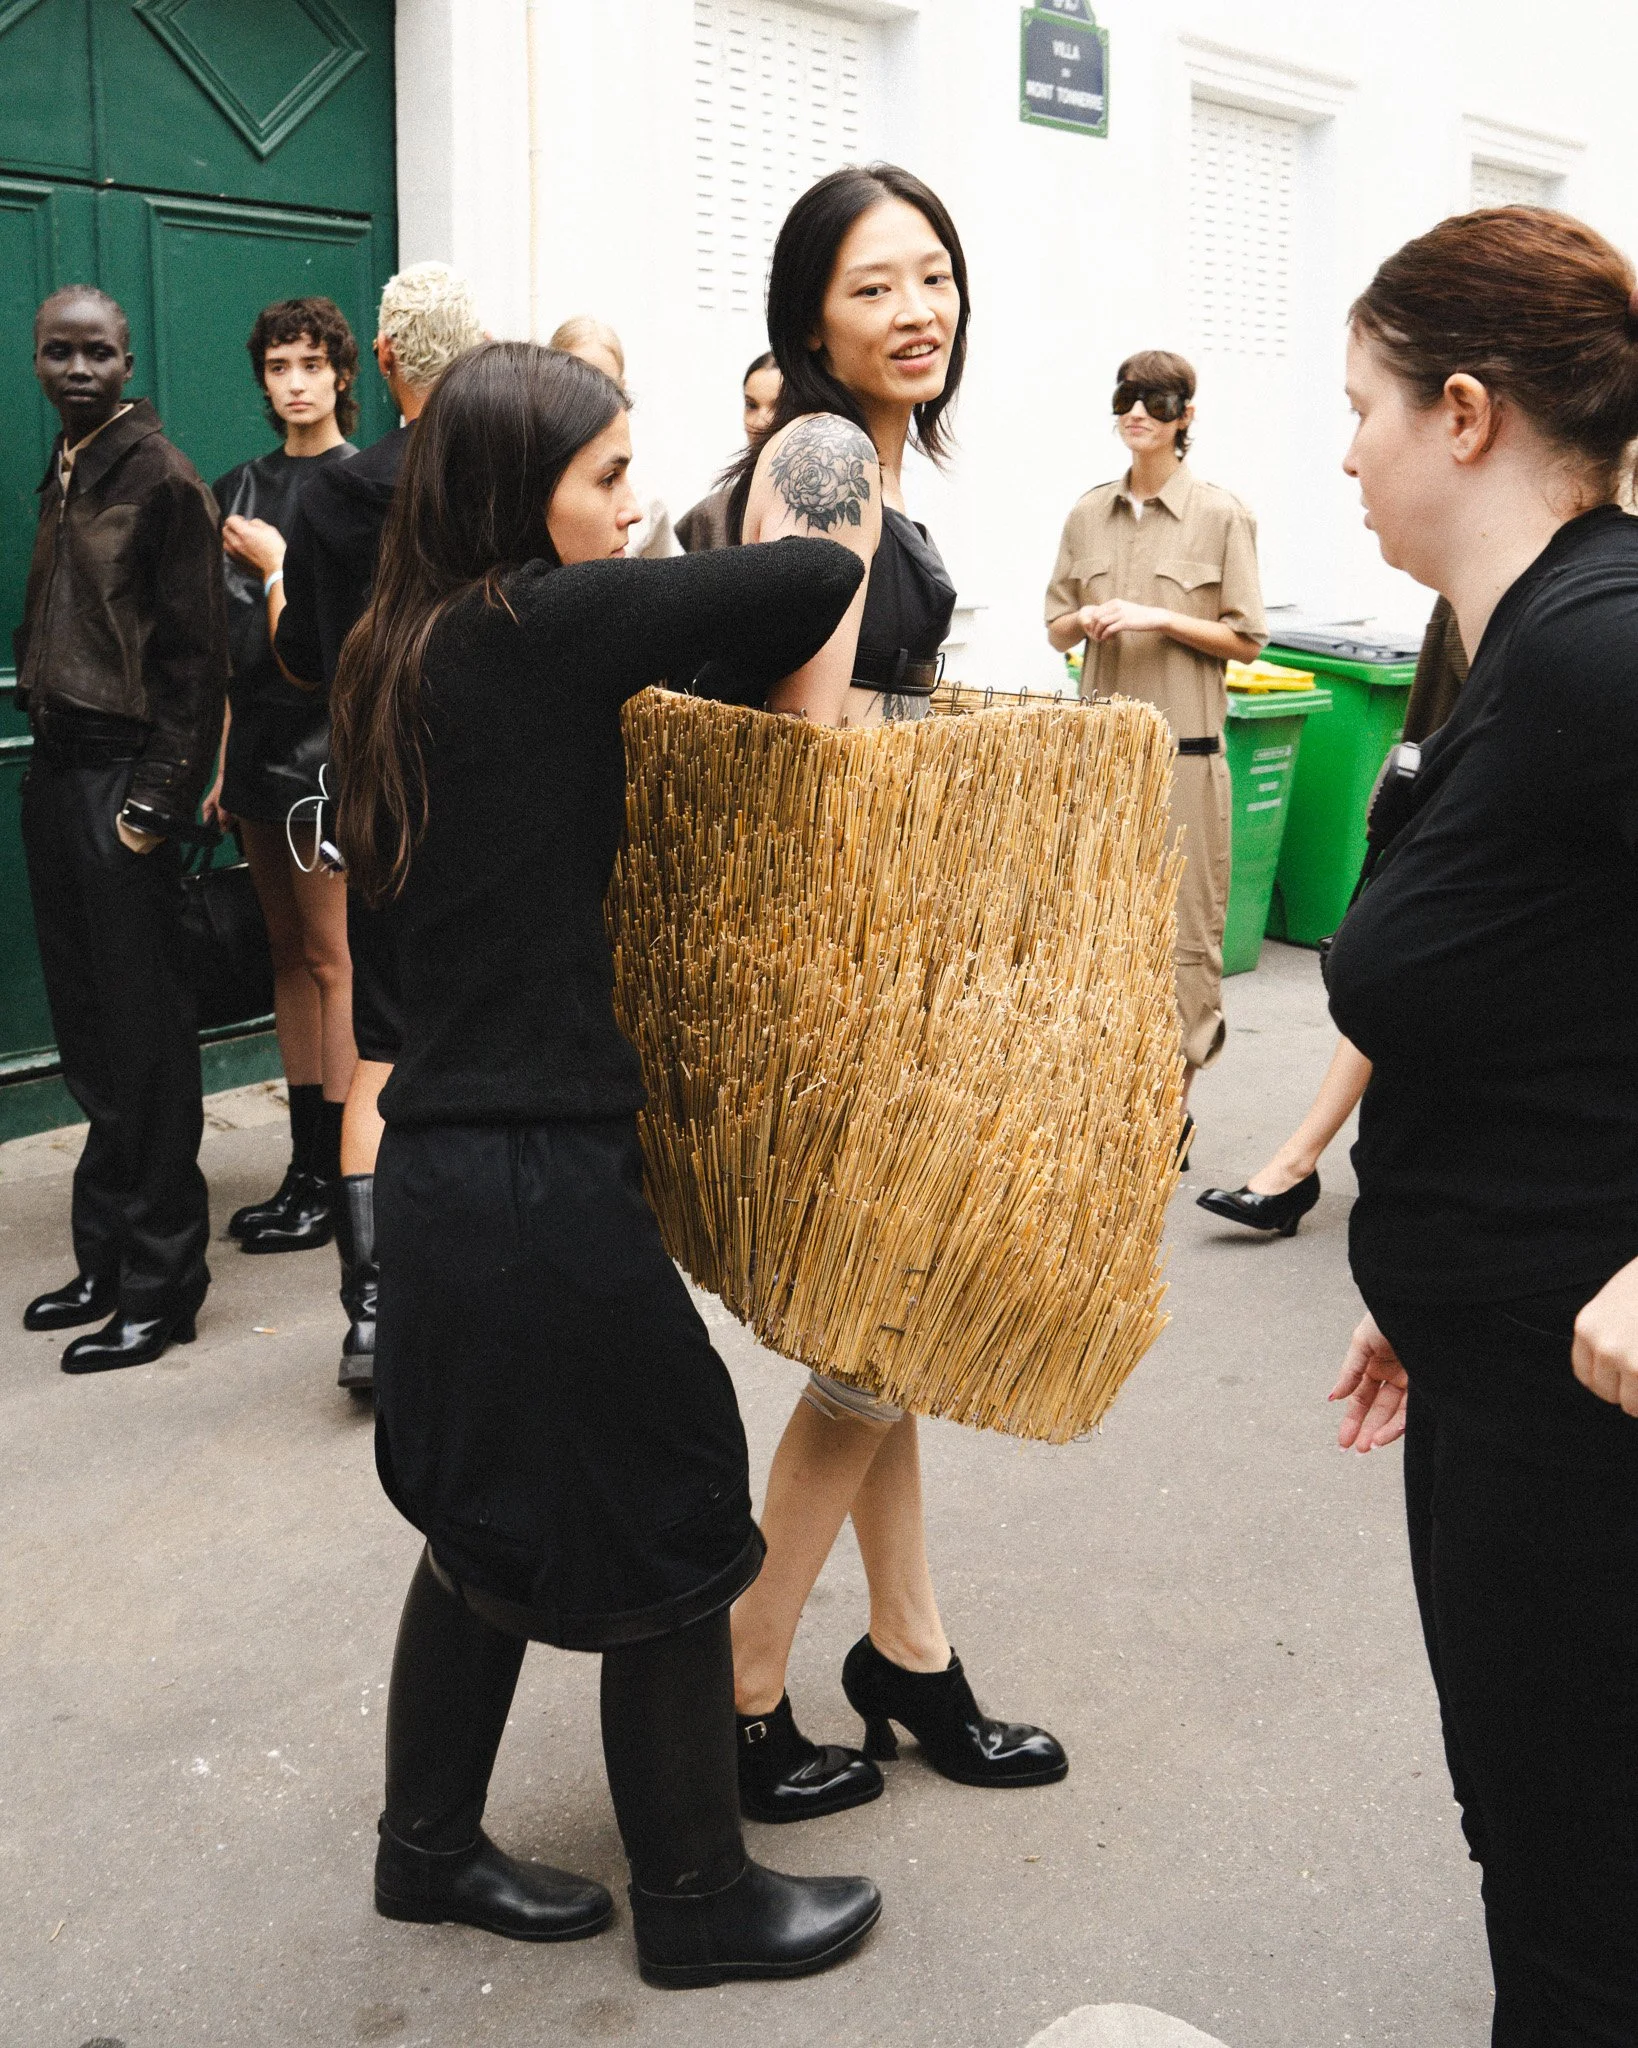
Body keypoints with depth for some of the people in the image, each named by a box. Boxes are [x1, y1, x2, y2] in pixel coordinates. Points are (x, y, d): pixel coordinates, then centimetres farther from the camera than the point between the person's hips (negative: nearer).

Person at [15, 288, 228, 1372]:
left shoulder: (162, 478, -8)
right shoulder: (66, 473, 16)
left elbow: (196, 657, -12)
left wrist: (158, 800, -16)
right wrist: (50, 756, 12)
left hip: (123, 776, -8)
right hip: (58, 771, 8)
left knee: (145, 1041, -3)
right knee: (89, 1036, 12)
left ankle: (159, 1284, 6)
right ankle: (105, 1256, 23)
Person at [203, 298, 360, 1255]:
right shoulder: (241, 488, 14)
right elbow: (226, 639, 14)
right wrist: (219, 757, 11)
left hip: (331, 742, -7)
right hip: (262, 744, 7)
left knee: (333, 959, -3)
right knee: (290, 956, 10)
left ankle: (333, 1181, 3)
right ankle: (306, 1167, 18)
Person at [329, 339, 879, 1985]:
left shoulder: (414, 648, 10)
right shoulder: (546, 623, -15)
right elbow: (816, 583, -19)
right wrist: (767, 662, 2)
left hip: (448, 1156, 9)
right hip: (541, 1171, -9)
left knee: (494, 1515, 22)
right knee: (669, 1522, 7)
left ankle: (428, 1847, 38)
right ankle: (699, 1904, 24)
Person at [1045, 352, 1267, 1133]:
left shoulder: (1222, 515, -1)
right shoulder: (1088, 514, 11)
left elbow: (1245, 640, -2)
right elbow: (1056, 630, 16)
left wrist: (1160, 618, -13)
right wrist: (1085, 619, -6)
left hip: (1184, 744, -4)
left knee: (1184, 922, -3)